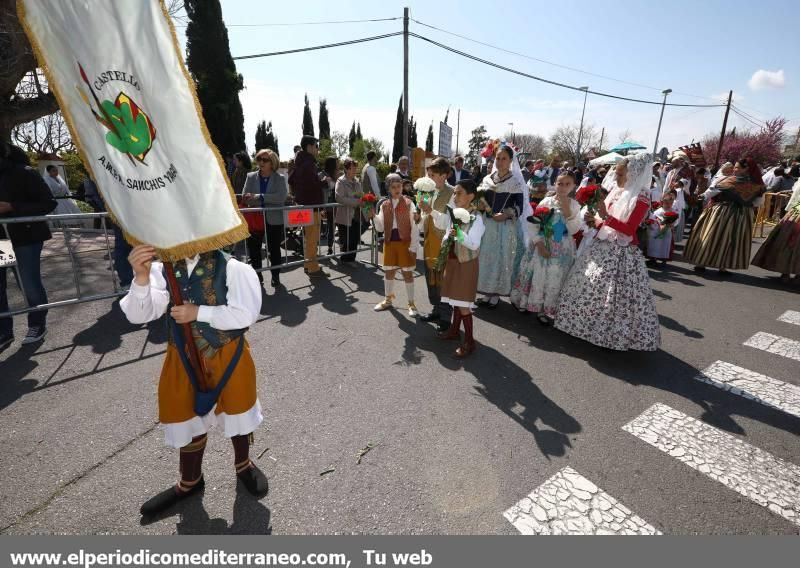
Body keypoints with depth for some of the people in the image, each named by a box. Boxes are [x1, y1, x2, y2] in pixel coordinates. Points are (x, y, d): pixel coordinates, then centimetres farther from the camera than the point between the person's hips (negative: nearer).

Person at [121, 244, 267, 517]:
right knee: (188, 417, 21)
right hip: (183, 359, 3)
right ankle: (190, 480, 49)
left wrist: (199, 313, -24)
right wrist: (141, 278, -32)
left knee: (237, 412, 19)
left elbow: (245, 314, -24)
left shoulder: (232, 269, -19)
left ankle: (243, 464, 50)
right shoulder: (162, 270, -10)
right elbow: (138, 316, -16)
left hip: (228, 356, -3)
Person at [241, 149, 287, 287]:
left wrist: (258, 197, -24)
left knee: (274, 249, 7)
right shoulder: (251, 177, 5)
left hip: (274, 220, -2)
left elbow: (281, 197, -19)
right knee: (253, 248, 5)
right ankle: (257, 274, 22)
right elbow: (245, 198, -1)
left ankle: (275, 276, 22)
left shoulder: (280, 178, -2)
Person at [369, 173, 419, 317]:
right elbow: (380, 227, 5)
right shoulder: (384, 206, 5)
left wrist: (413, 247, -13)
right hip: (389, 242, 4)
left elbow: (415, 227, -9)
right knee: (388, 272, 13)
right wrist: (374, 216, -13)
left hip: (405, 242, -4)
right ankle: (388, 300, 31)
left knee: (407, 273, 3)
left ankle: (411, 304, 15)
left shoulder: (409, 204, -7)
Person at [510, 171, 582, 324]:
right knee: (537, 276, 7)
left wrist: (567, 211, -19)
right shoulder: (546, 201, -3)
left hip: (562, 250, 0)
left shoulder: (575, 205, -1)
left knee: (554, 281, 5)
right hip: (542, 246, 0)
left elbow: (574, 230, -10)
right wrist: (539, 243, -14)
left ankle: (547, 311, 19)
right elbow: (533, 224, -4)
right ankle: (529, 304, 25)